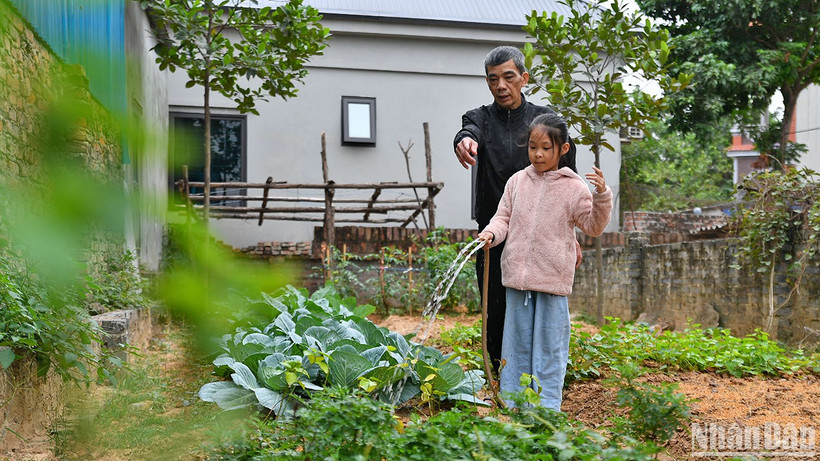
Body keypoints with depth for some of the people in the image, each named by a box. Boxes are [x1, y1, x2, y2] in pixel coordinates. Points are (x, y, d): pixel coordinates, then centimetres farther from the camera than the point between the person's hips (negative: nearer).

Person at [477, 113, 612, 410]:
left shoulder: (574, 187, -1)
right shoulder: (518, 182, 7)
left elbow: (593, 227, 1)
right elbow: (504, 217, 11)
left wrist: (602, 196, -13)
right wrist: (491, 232, -9)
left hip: (553, 278, -3)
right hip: (517, 274, 3)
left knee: (550, 343, 3)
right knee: (517, 339, 12)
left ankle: (546, 405, 12)